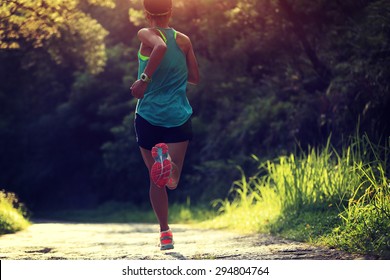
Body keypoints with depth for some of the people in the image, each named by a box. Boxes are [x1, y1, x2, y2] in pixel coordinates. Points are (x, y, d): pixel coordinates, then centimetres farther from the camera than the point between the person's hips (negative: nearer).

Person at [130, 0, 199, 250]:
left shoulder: (146, 34, -5)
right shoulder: (184, 40, 6)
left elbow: (161, 46, -28)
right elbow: (195, 78, 12)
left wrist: (144, 79, -23)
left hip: (149, 116, -1)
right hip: (180, 117, 1)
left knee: (157, 180, 14)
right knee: (172, 181, -3)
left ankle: (165, 233, 8)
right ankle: (166, 160, -37)